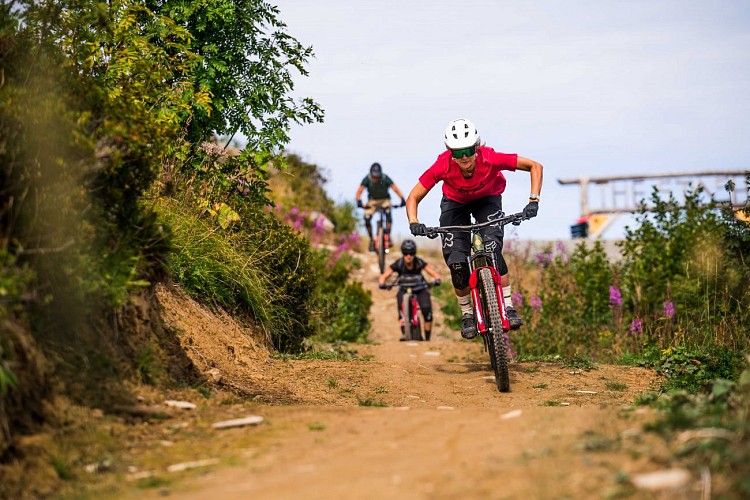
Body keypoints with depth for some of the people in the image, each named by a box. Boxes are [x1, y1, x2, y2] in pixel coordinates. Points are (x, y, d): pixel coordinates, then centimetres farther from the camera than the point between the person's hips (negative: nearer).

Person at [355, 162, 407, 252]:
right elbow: (359, 192, -22)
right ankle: (371, 240, -2)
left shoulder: (385, 179, -21)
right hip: (372, 201, 1)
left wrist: (402, 199, -39)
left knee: (388, 212, -32)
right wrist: (359, 201, -41)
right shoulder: (367, 179, -19)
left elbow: (396, 189, -24)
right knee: (367, 218, -21)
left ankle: (388, 236, -25)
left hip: (384, 200, -1)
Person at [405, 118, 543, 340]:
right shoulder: (443, 166, -34)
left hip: (488, 199, -1)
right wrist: (414, 224, -41)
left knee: (493, 250, -25)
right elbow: (413, 198, -23)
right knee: (456, 261, -12)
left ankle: (508, 307, -16)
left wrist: (533, 201, -35)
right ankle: (467, 314, 8)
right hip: (455, 203, 1)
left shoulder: (490, 159, -36)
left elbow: (535, 166, -26)